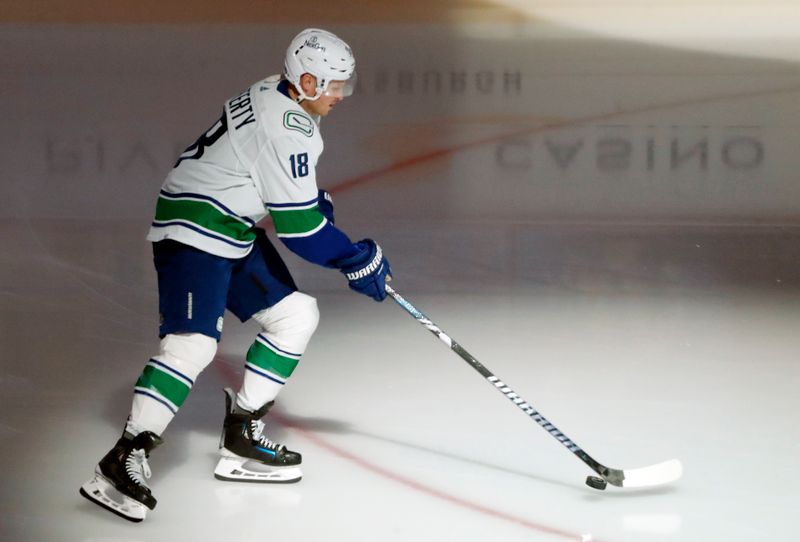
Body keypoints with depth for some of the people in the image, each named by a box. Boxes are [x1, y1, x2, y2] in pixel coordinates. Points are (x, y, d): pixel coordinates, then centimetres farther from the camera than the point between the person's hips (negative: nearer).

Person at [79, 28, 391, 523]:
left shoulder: (278, 99, 8)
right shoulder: (284, 129, -22)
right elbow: (296, 224, -21)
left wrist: (320, 201, 16)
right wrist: (356, 260, -11)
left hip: (235, 228, 11)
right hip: (194, 226, -11)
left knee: (296, 315, 10)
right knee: (193, 342, -23)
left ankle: (242, 436, 14)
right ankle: (125, 460, -23)